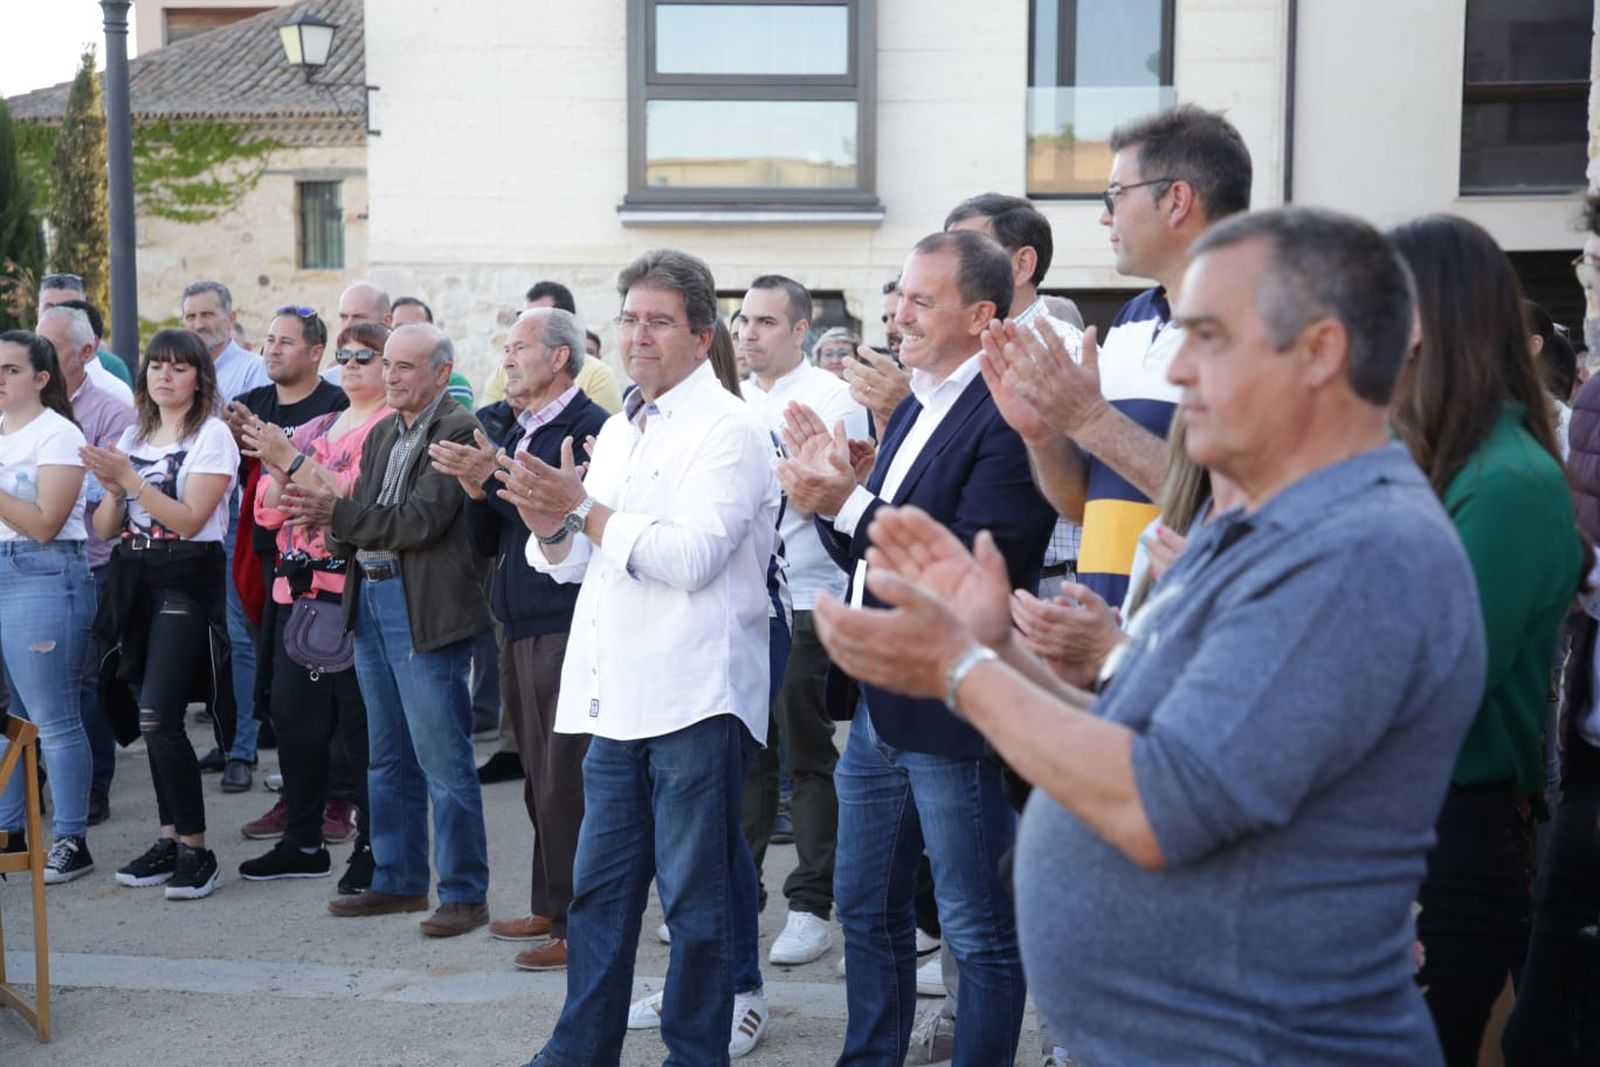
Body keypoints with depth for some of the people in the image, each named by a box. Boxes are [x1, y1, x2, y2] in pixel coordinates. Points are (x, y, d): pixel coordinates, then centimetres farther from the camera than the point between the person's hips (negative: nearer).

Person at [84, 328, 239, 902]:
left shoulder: (213, 434, -3)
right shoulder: (132, 436, 15)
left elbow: (189, 519, -13)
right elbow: (105, 528, 12)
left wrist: (130, 478, -18)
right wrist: (114, 487, -7)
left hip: (187, 580, -6)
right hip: (133, 580, 6)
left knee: (159, 717, -14)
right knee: (153, 720, 7)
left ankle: (195, 849, -7)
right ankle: (170, 839, 17)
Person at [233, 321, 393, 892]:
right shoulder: (312, 429, 18)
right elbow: (269, 511, 13)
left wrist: (292, 460, -18)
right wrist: (274, 464, -5)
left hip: (353, 591, -8)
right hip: (298, 587, 8)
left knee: (359, 720, -4)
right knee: (292, 713, 11)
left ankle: (373, 846, 6)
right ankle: (303, 842, 22)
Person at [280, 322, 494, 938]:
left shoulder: (457, 431, -12)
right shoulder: (382, 435, 16)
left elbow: (420, 522, -20)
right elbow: (364, 522, 13)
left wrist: (337, 512, -22)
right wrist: (335, 531, -9)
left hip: (426, 610, -9)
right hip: (372, 602, 9)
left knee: (443, 760, -4)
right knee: (388, 758, 16)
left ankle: (464, 893, 6)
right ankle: (399, 881, 27)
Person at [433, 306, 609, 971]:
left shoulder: (591, 428, -10)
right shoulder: (514, 435, 17)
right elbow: (486, 542, 16)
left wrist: (496, 478, -23)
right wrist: (477, 490, -2)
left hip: (567, 626, -9)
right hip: (522, 627, 9)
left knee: (567, 780, -6)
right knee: (538, 775, 15)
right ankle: (550, 908, 26)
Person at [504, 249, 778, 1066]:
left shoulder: (728, 430, -8)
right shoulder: (618, 431, 17)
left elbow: (693, 556, -20)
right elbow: (575, 563, 17)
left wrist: (585, 510, -17)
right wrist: (552, 527, -5)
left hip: (694, 698, -7)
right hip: (617, 694, 8)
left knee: (696, 896, 3)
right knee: (599, 889, 13)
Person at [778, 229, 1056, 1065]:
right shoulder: (914, 409, 13)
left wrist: (846, 502, -24)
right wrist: (831, 489, -4)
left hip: (952, 715, -9)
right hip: (877, 708, 9)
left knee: (980, 933, 6)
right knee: (867, 911, 20)